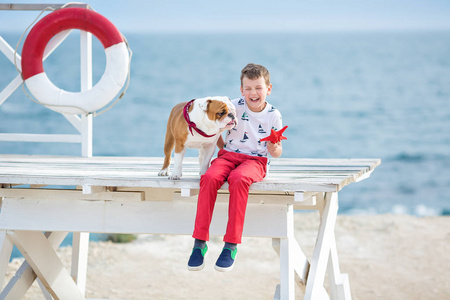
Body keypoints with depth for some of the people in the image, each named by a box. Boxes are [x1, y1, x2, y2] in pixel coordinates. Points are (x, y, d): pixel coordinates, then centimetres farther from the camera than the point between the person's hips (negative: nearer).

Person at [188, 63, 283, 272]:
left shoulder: (273, 115, 2)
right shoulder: (235, 107, 1)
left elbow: (277, 152, 4)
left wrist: (274, 149, -17)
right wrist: (222, 148, 5)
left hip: (255, 160, -2)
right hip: (229, 155, 2)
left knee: (238, 179, -38)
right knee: (209, 178, -32)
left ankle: (231, 245, -35)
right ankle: (200, 241, -28)